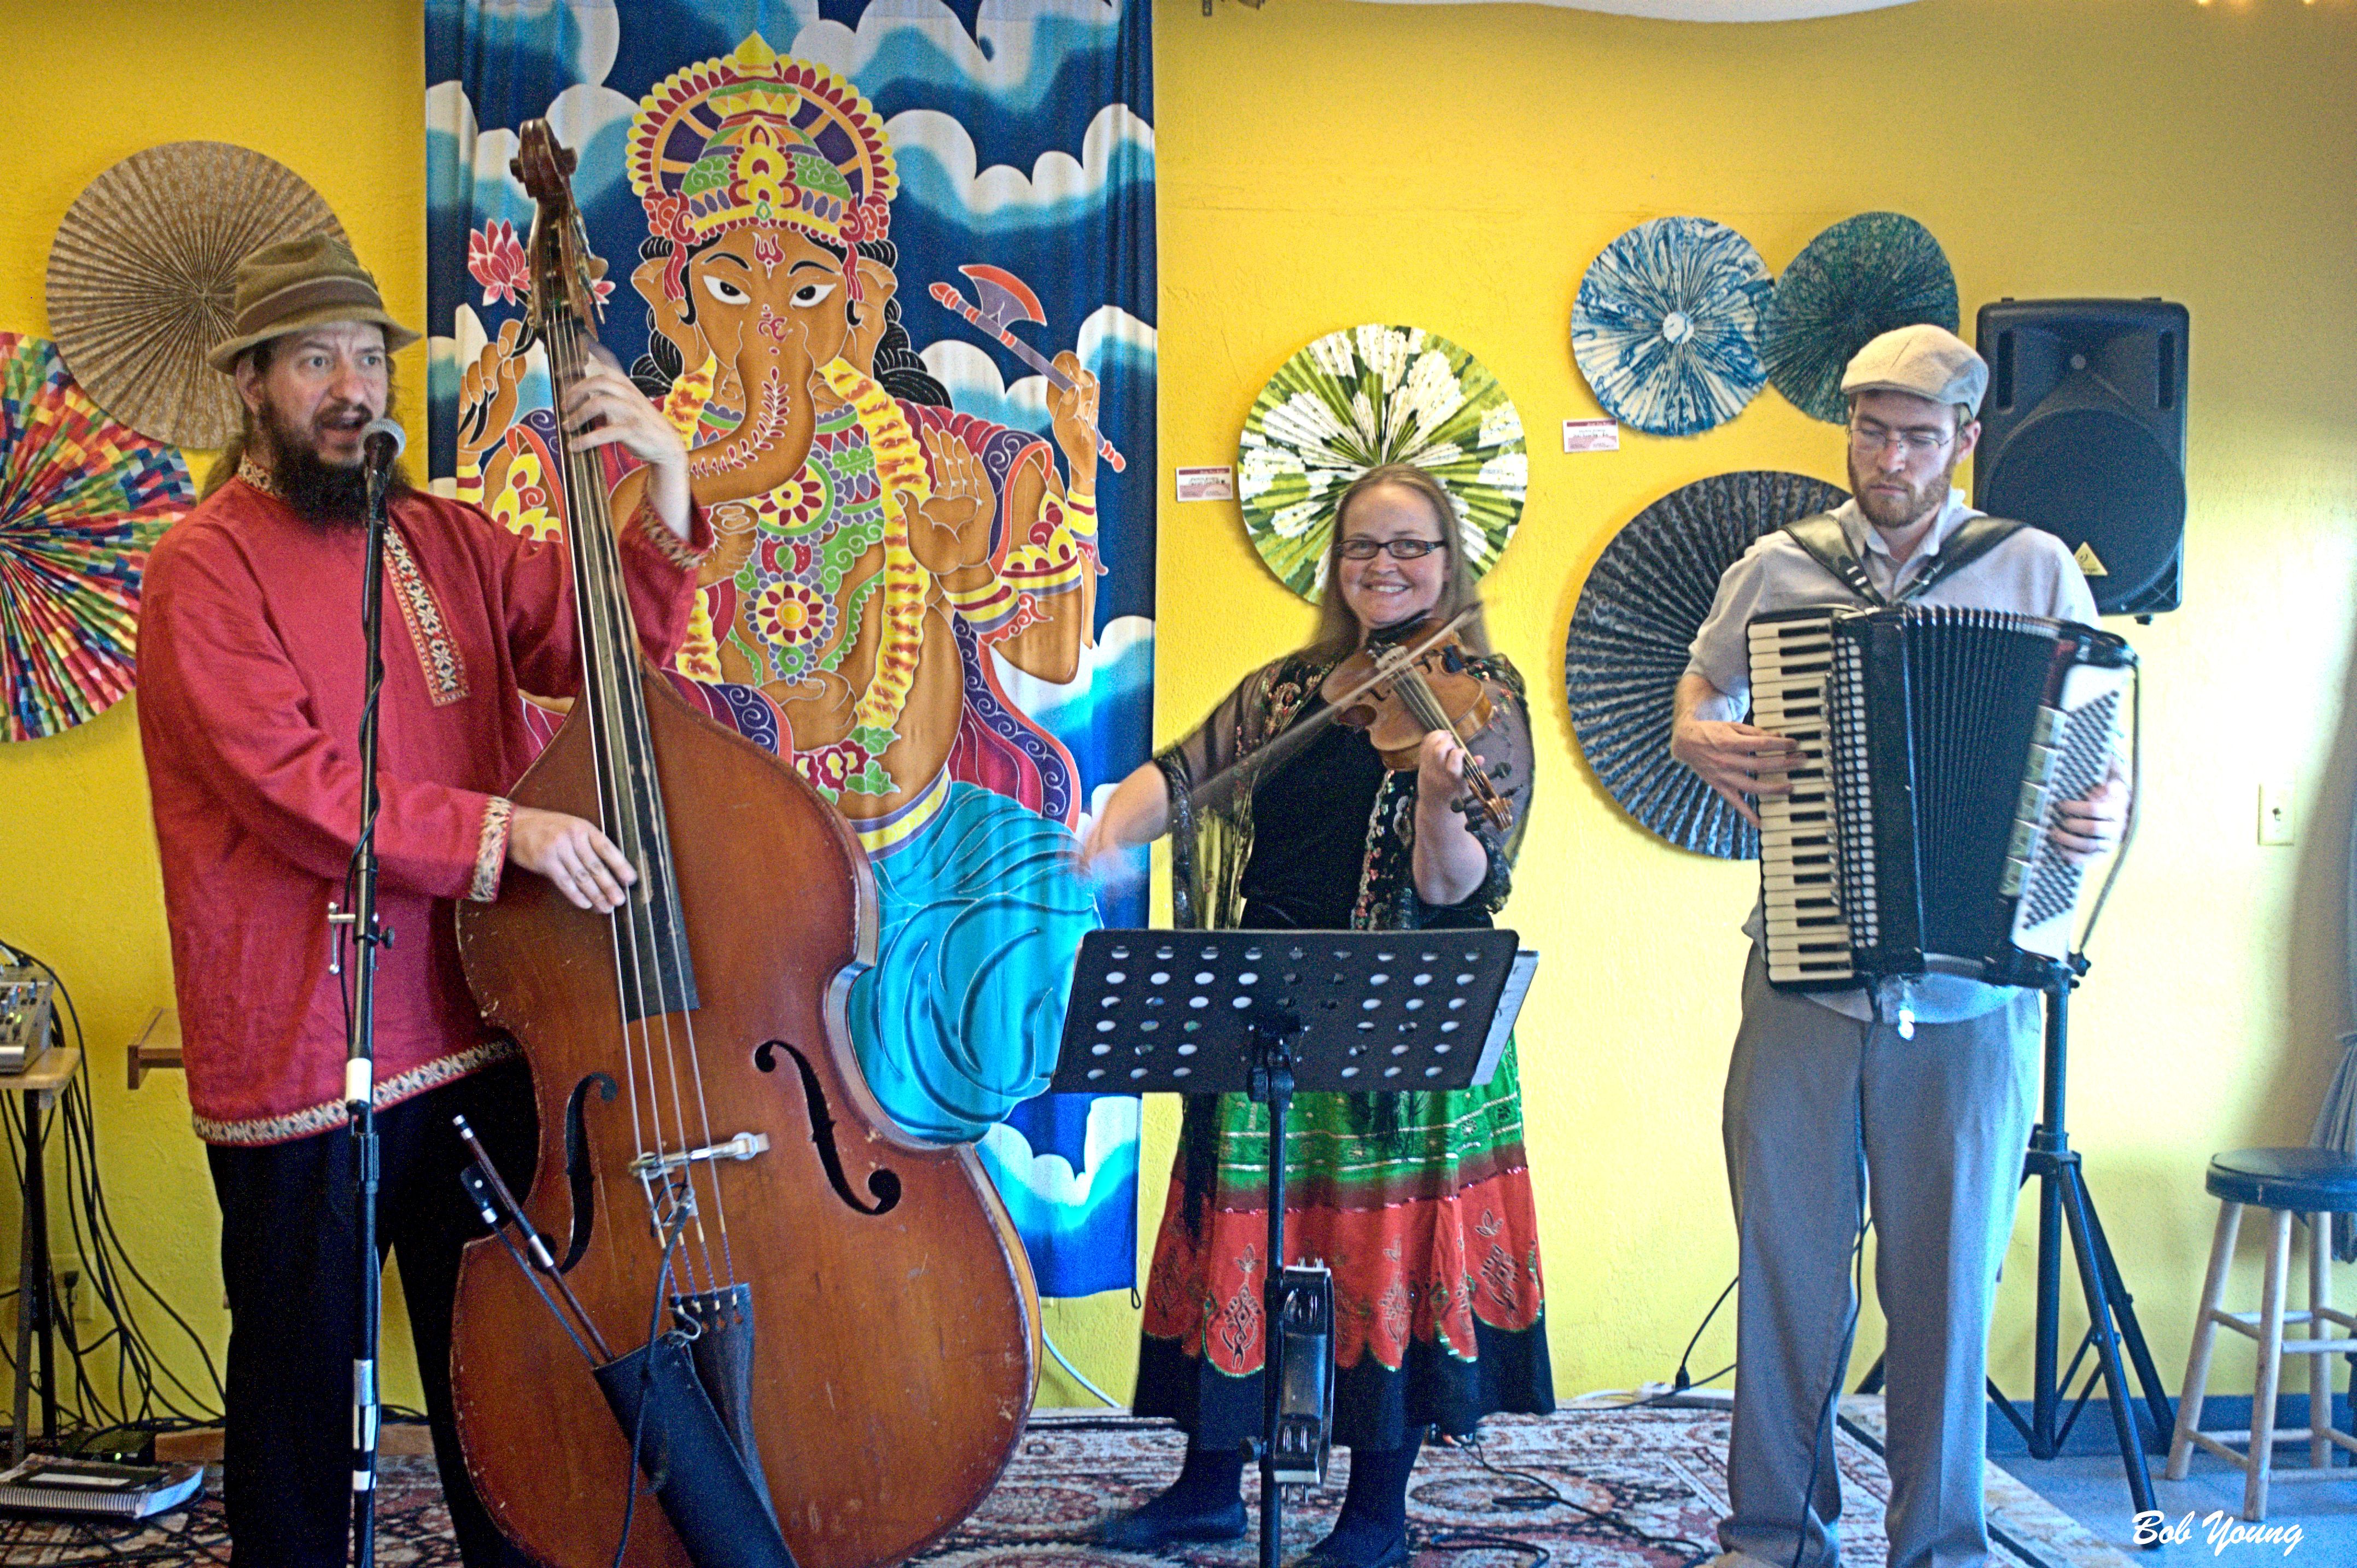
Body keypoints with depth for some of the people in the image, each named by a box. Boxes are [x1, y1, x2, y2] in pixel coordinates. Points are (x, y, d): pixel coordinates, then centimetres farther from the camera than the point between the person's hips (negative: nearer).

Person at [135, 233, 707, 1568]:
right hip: (300, 1056, -5)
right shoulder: (209, 565, -6)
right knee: (302, 1392, 10)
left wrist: (666, 502, -10)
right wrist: (499, 830, -26)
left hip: (478, 1039, 5)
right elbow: (293, 789, -17)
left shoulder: (445, 541, 12)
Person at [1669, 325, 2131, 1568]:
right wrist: (1699, 739, -3)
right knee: (1787, 1263, 8)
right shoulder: (1777, 569, 6)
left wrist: (2107, 811, -12)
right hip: (1806, 984, 1)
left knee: (1947, 1279, 7)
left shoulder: (2036, 569, 4)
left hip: (1969, 1004, -1)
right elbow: (1698, 689, 20)